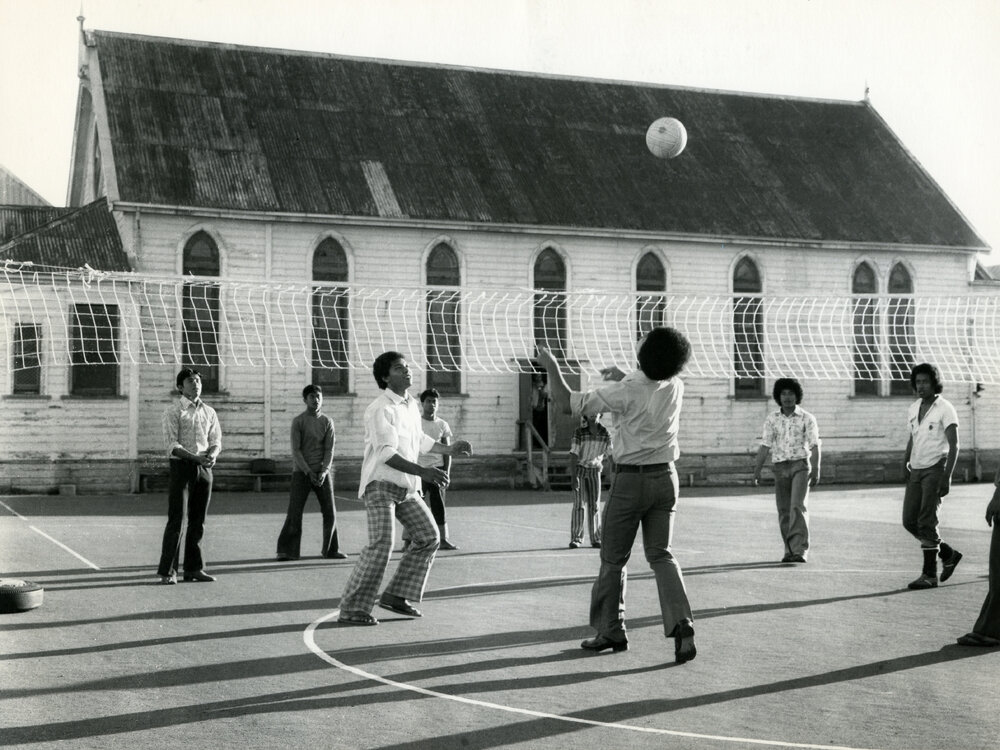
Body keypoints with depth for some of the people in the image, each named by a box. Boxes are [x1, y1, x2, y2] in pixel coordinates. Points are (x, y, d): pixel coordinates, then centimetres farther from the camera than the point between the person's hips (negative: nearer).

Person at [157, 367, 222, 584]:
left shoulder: (209, 412, 14)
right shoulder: (173, 411, -2)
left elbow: (216, 440, 12)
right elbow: (171, 444, -10)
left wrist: (212, 454, -11)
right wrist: (196, 458, -21)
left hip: (204, 468, 5)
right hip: (181, 466, -5)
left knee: (198, 521, 8)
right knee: (176, 520, -6)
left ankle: (194, 568, 15)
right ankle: (167, 571, -1)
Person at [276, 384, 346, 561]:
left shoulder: (327, 422, 5)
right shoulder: (298, 421, -1)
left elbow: (329, 450, 1)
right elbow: (296, 450, -6)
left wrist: (324, 472, -13)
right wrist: (309, 472, -14)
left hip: (322, 472, 2)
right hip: (301, 471, -2)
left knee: (330, 511, 0)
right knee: (294, 511, -6)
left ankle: (331, 549, 13)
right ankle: (286, 550, 1)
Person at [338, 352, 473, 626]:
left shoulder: (411, 404, 11)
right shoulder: (381, 410, -17)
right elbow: (387, 453, -25)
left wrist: (449, 449, 27)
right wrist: (423, 472, -34)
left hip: (406, 487, 9)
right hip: (380, 484, -9)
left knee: (428, 536, 5)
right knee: (381, 544, -17)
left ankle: (395, 595, 12)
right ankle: (352, 608, -9)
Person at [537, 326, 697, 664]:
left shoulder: (624, 392, -18)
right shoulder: (675, 387, -1)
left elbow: (567, 403, -11)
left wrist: (552, 367, 1)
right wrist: (622, 377, 21)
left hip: (631, 478, -5)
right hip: (665, 476, 5)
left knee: (613, 559, 10)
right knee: (660, 554, 8)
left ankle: (610, 632, 18)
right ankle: (681, 624, -10)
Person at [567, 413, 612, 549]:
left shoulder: (605, 433, -6)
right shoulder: (578, 432, -14)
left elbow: (610, 454, 0)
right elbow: (573, 455, -16)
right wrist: (573, 477, -21)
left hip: (595, 471, 3)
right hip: (579, 469, -3)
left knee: (594, 506, 3)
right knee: (579, 505, -8)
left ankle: (596, 539, 9)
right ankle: (576, 538, -3)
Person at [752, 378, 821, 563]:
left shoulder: (807, 419, 0)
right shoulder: (772, 419, 7)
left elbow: (814, 446, -3)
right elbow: (765, 446, 6)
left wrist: (816, 471, -12)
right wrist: (757, 470, -1)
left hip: (801, 465, -3)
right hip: (780, 467, 3)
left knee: (798, 506, -16)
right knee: (784, 511, 4)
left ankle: (800, 551, -20)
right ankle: (790, 551, 13)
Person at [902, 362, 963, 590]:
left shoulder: (945, 409, -8)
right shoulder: (913, 408, 12)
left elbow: (953, 445, -12)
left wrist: (947, 476, -20)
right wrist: (905, 462, 11)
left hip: (934, 469, -7)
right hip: (916, 470, 7)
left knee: (926, 522, -9)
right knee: (909, 521, 5)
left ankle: (930, 575, -2)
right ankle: (948, 554, 23)